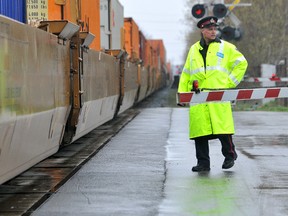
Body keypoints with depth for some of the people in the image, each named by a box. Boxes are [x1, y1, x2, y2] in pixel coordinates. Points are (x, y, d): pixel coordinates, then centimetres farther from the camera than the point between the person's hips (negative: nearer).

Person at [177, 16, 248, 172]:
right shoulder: (193, 49, 18)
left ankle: (230, 156, 14)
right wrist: (182, 93, 12)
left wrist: (229, 83, 2)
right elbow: (186, 74, 21)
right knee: (199, 130, 1)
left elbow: (242, 63, 10)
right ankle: (203, 163, 9)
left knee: (223, 129, -7)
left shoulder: (226, 47, 8)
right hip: (198, 98, 3)